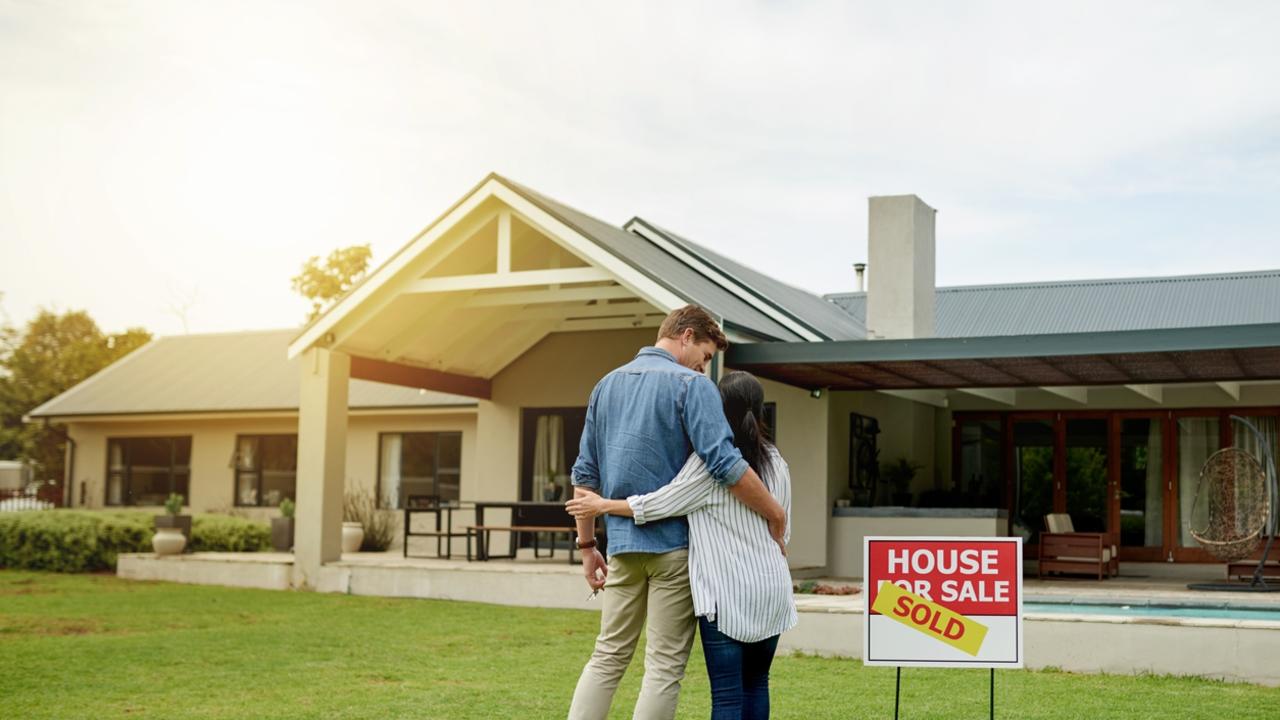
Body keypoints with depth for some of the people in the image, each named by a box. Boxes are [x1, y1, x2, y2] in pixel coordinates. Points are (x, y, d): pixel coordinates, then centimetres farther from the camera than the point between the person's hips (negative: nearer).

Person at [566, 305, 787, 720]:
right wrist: (775, 515, -10)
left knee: (608, 655, 13)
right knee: (665, 663, 2)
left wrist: (587, 544, 17)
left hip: (622, 542, 6)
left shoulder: (607, 385, 12)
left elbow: (585, 474, 12)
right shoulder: (691, 384, -9)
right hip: (674, 542, -6)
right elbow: (725, 465, -20)